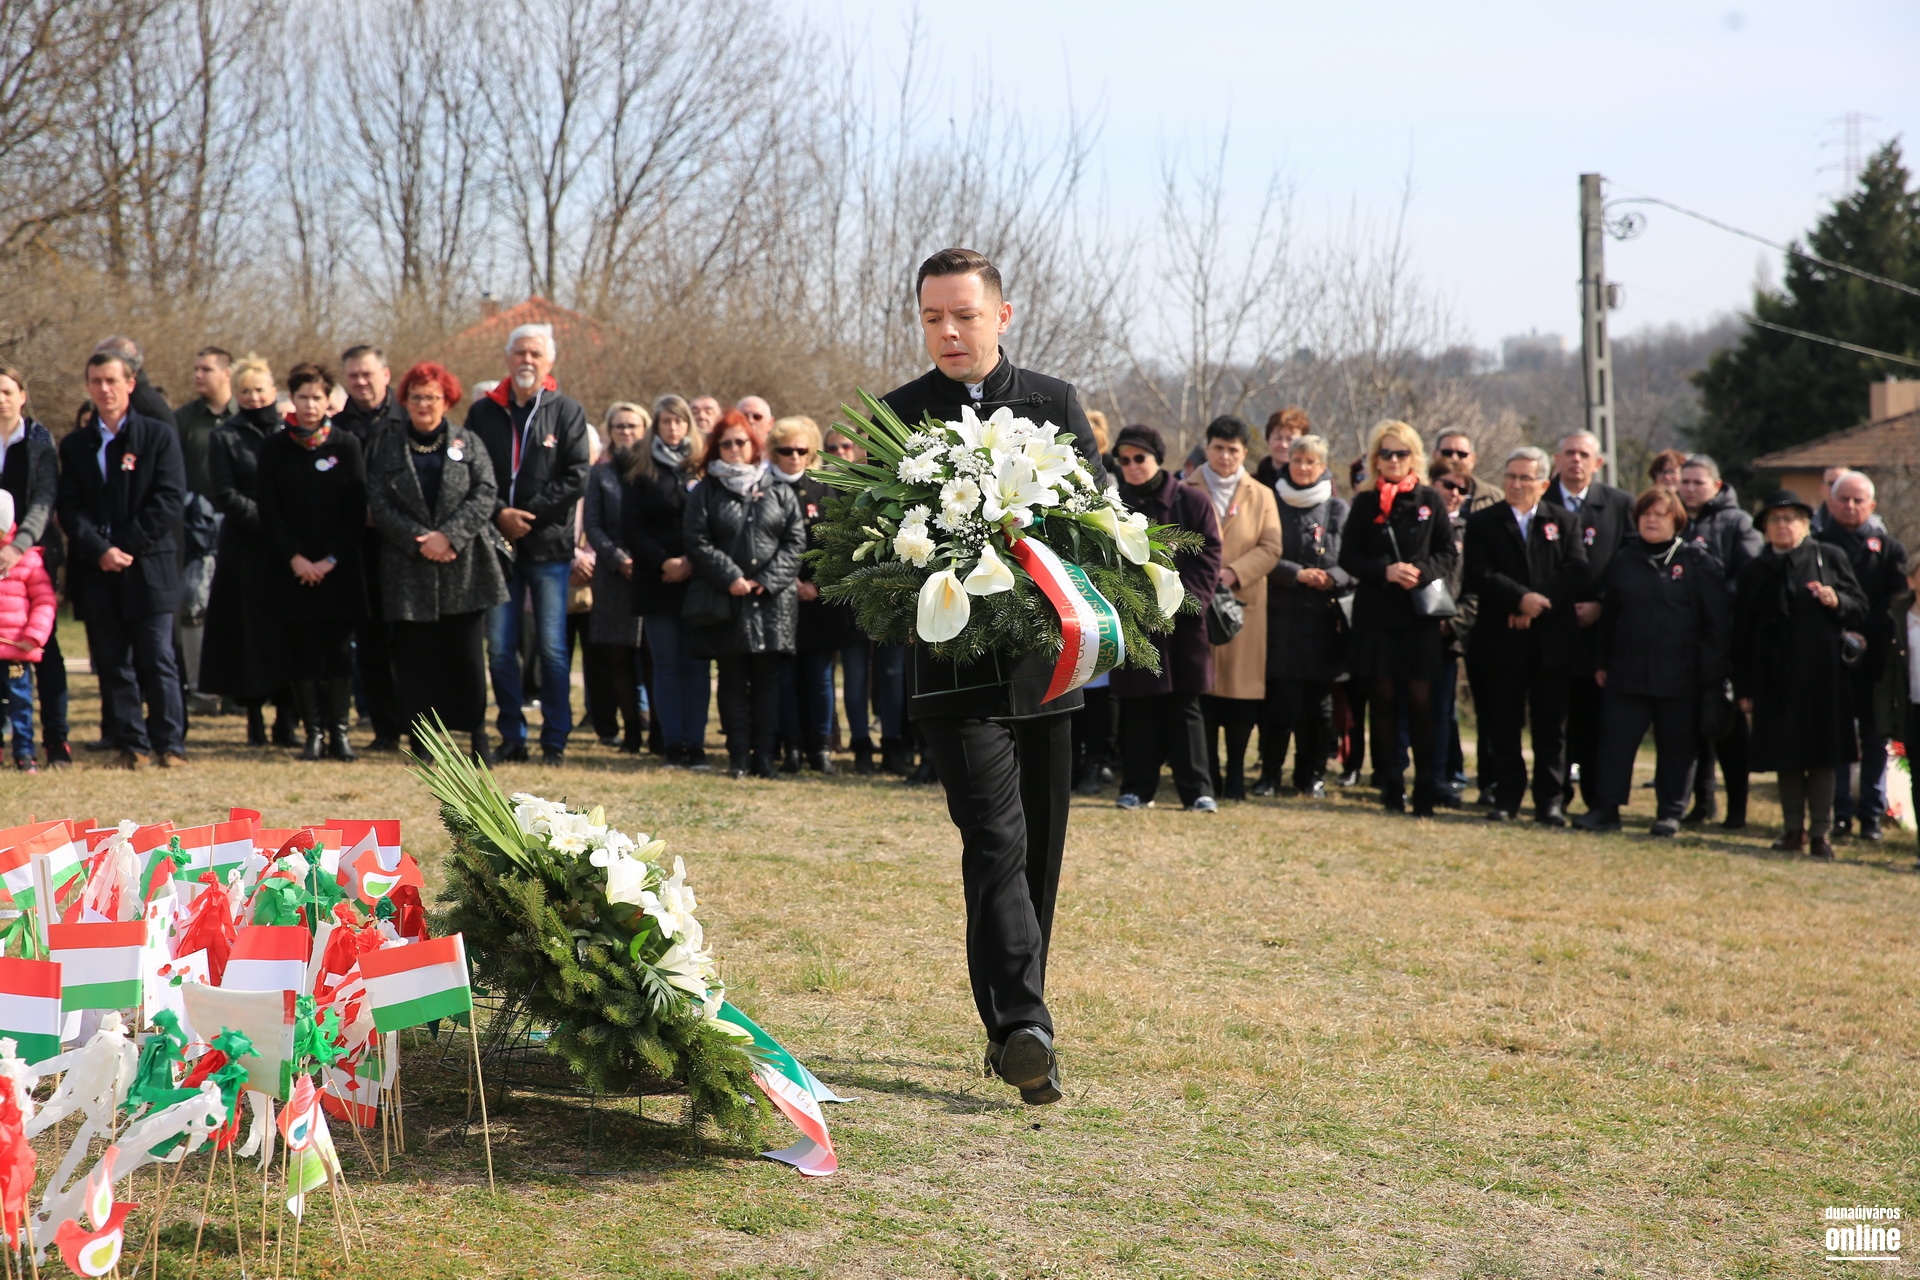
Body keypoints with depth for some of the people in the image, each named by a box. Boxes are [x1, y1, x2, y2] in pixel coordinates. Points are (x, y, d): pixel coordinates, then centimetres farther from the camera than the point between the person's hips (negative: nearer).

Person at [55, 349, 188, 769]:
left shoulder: (159, 436, 4)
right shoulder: (74, 446, 13)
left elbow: (170, 499, -4)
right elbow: (68, 508, 5)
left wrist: (126, 545, -11)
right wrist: (99, 549, -12)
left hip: (148, 567, -3)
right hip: (96, 574, 3)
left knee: (158, 661, -2)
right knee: (112, 665, 3)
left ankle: (169, 743, 2)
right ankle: (132, 745, 8)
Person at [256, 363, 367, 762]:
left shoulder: (347, 445, 3)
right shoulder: (274, 447, 5)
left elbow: (357, 510, -1)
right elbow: (269, 512, 2)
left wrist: (331, 559, -9)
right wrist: (294, 557, -9)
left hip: (338, 570, 0)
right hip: (292, 570, 0)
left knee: (338, 650, 0)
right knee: (301, 651, 0)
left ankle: (339, 731, 5)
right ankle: (315, 732, 5)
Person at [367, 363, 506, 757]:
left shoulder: (468, 443, 8)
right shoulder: (387, 447, 10)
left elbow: (485, 496, -2)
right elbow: (379, 504, 1)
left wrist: (448, 535, -15)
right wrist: (419, 540, -12)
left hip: (464, 566, 0)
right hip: (409, 569, 1)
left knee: (467, 656, 1)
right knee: (414, 657, 0)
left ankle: (477, 733, 11)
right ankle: (420, 741, 6)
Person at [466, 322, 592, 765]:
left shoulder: (567, 411, 3)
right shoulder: (483, 412, 9)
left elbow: (576, 478, -4)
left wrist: (529, 515, -10)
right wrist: (499, 513, -11)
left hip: (548, 546, -2)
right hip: (498, 544, 2)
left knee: (552, 647, 0)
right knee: (499, 648, 3)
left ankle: (556, 740, 7)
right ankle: (512, 736, 12)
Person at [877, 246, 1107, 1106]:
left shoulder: (1055, 404, 8)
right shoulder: (896, 416, 3)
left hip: (1044, 661, 3)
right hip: (954, 665, -3)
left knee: (1039, 853, 11)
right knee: (996, 839, -16)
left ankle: (1013, 1025, 25)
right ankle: (1022, 1029, -23)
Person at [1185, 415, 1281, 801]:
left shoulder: (1261, 497, 10)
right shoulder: (1187, 491, 9)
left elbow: (1270, 548, 2)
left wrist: (1234, 573, -12)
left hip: (1244, 605, 1)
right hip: (1195, 603, -1)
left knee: (1241, 688, 0)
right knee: (1201, 688, -3)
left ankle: (1235, 775, 10)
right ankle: (1207, 777, 5)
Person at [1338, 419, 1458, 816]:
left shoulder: (1430, 500, 6)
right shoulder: (1365, 503, 6)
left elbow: (1448, 554, 6)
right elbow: (1348, 557, 3)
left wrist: (1421, 572, -13)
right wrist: (1385, 571, -13)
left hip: (1422, 612, -1)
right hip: (1377, 614, 1)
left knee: (1420, 699, -4)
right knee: (1383, 698, 2)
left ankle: (1425, 790, 2)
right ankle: (1391, 787, 8)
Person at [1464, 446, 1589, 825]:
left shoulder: (1565, 522, 10)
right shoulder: (1482, 523, 7)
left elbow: (1578, 574, -3)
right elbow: (1478, 577, -6)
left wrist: (1538, 603, -14)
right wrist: (1521, 599, -18)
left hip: (1553, 641, 0)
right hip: (1500, 641, 0)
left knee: (1551, 728, 2)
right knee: (1502, 727, 2)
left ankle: (1550, 801, 8)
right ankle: (1506, 799, 10)